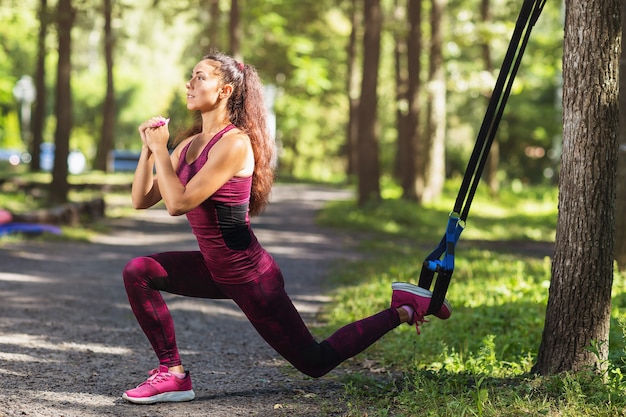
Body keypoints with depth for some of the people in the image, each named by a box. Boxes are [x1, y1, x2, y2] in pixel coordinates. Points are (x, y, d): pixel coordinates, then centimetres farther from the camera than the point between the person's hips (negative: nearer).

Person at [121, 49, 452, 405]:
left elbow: (178, 203, -27)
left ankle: (403, 309, 19)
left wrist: (160, 148, -19)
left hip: (249, 276, -8)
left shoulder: (234, 143, -22)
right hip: (218, 270, 8)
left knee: (316, 362, 5)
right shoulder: (190, 144, 5)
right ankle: (174, 375, 0)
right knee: (139, 272, -4)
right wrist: (149, 149, -6)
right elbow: (142, 199, 5)